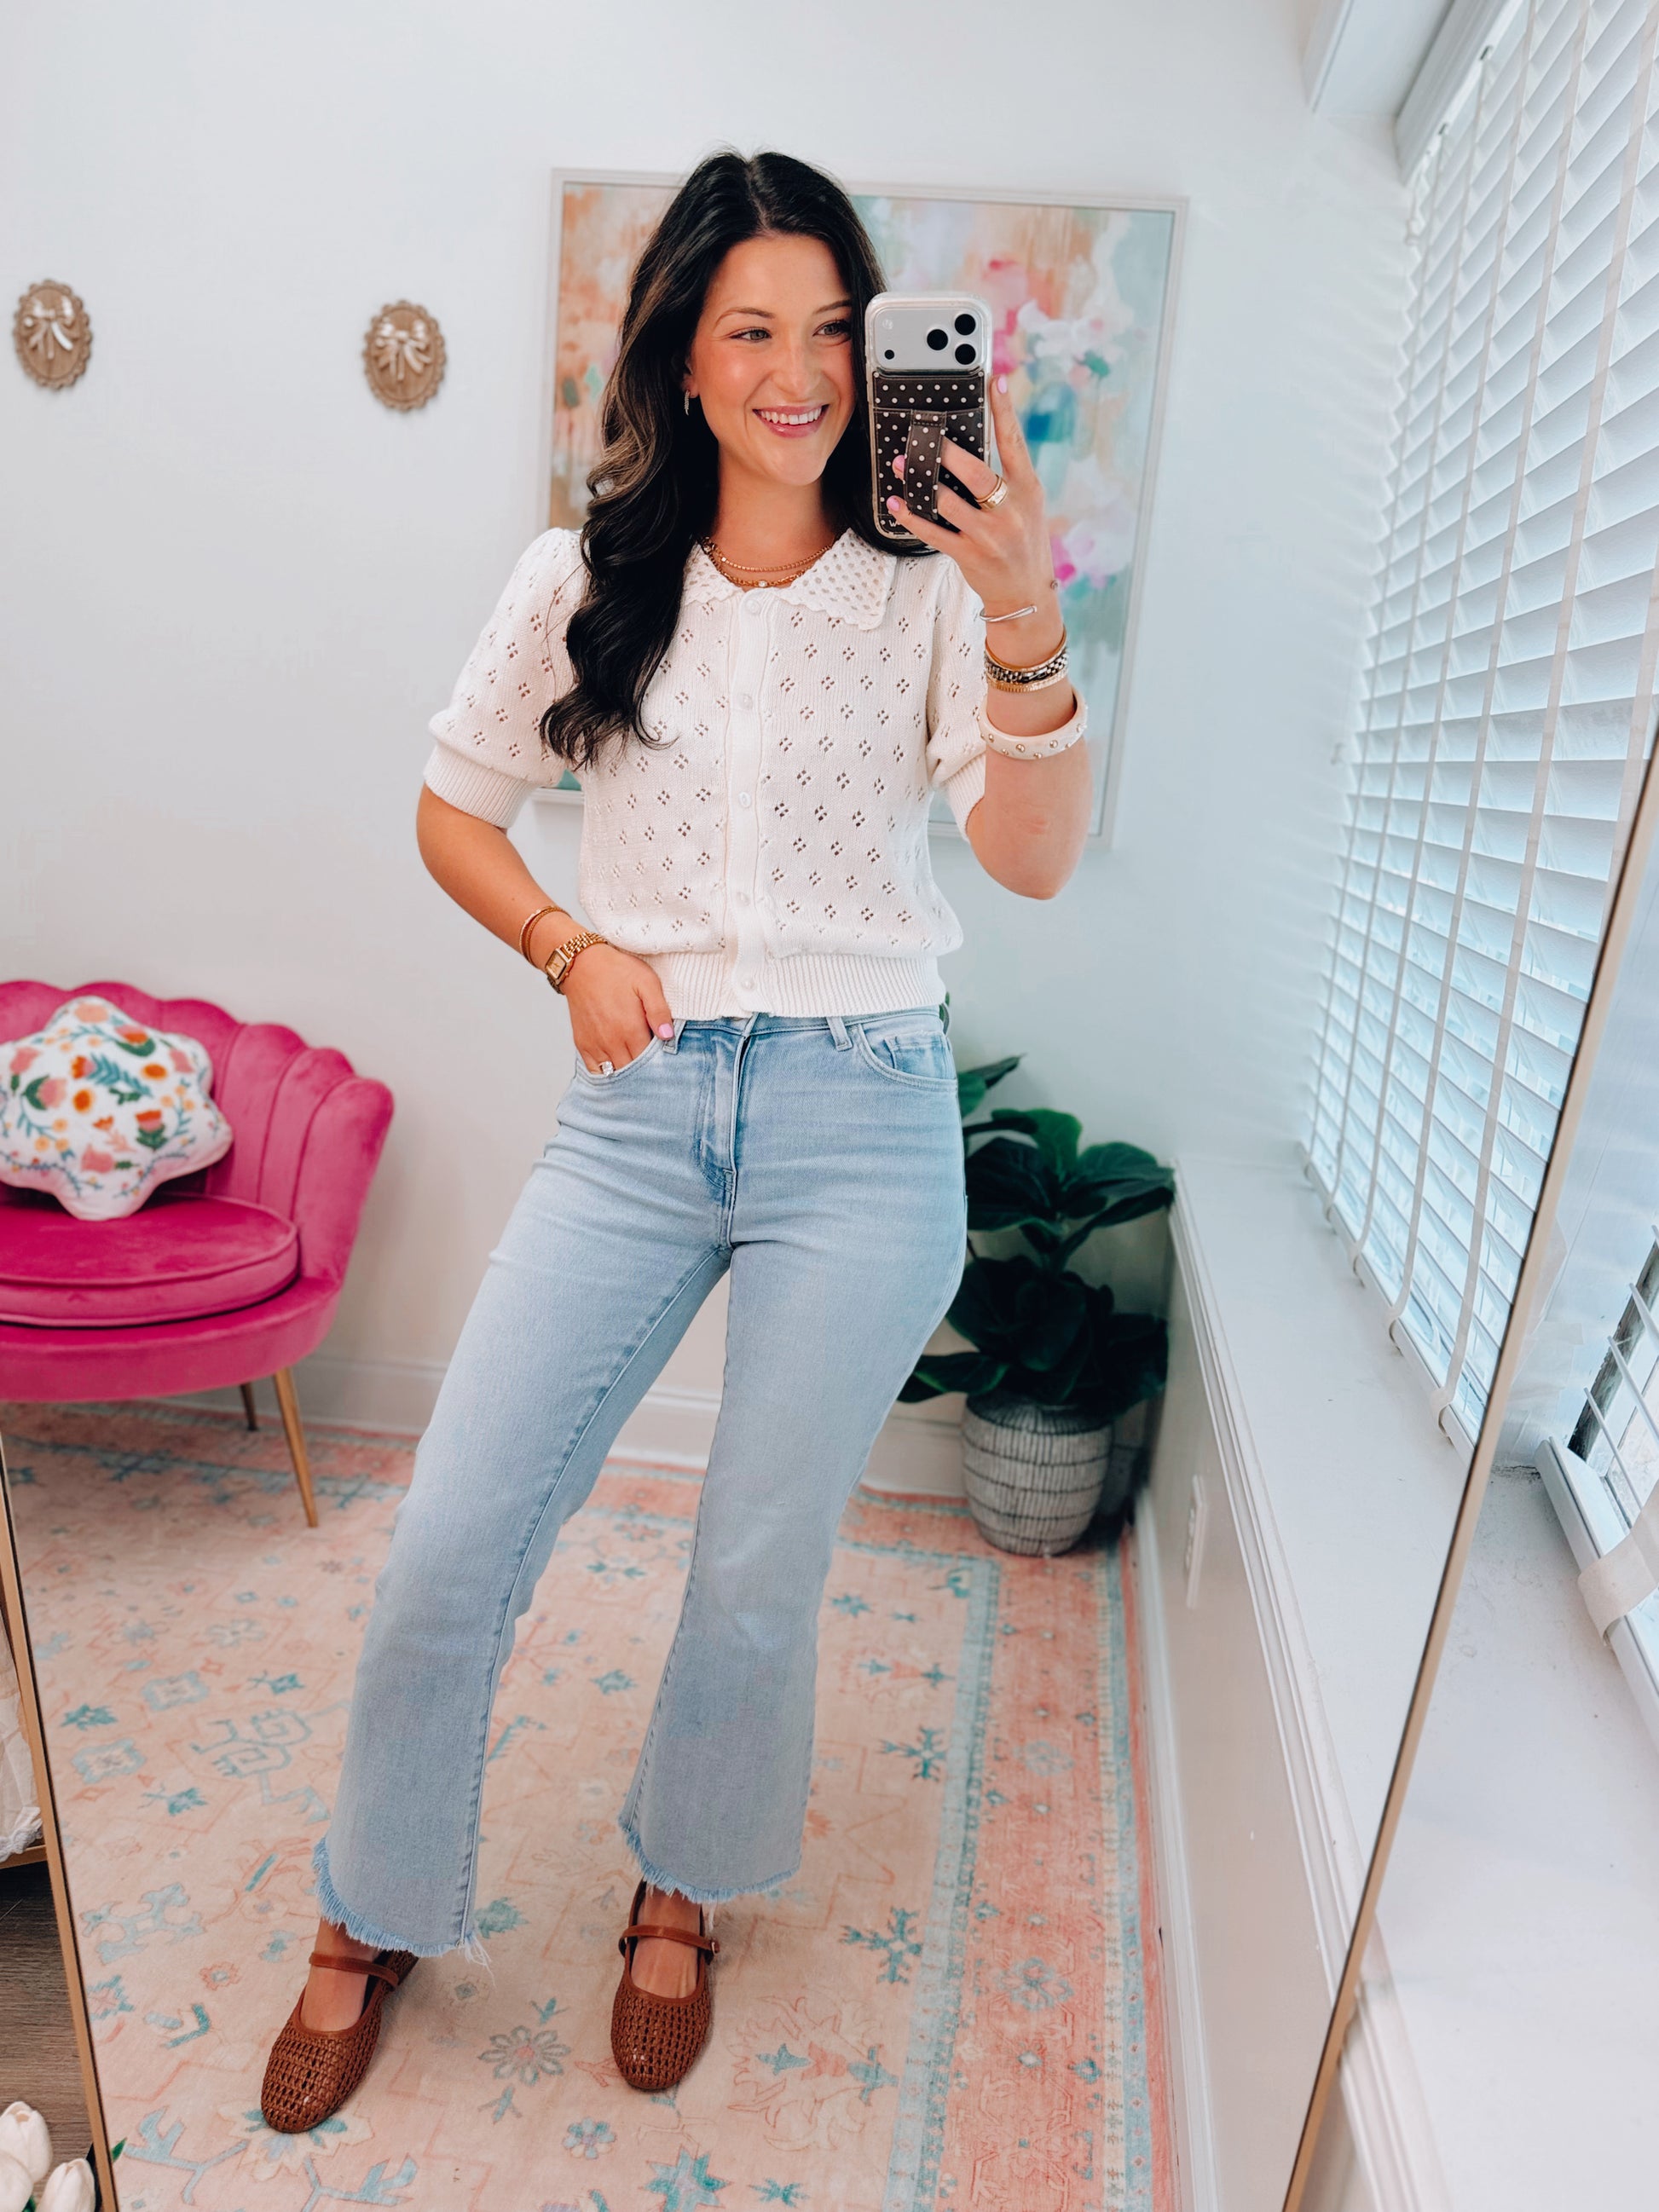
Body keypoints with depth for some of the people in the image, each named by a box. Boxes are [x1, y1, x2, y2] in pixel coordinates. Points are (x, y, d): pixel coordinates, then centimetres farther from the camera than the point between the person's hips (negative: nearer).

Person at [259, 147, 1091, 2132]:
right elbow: (452, 811, 15)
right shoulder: (588, 581, 7)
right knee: (447, 1552, 2)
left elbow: (1035, 862, -11)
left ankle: (683, 1895, 41)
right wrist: (572, 948, -1)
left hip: (861, 1117, -1)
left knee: (756, 1578, 9)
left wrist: (1024, 627, -26)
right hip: (637, 1110, 2)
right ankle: (372, 1920, 33)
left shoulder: (929, 587, 2)